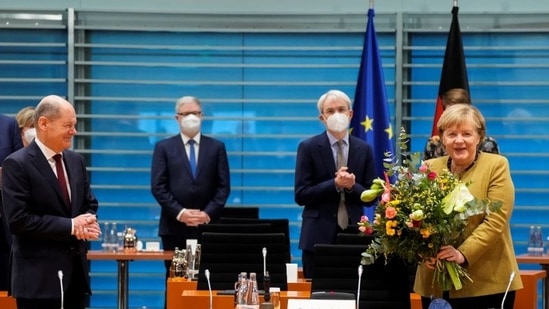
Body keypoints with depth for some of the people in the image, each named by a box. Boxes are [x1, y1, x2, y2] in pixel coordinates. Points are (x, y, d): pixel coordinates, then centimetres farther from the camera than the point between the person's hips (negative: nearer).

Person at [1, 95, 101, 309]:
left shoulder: (76, 161, 12)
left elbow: (89, 204, 19)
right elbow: (18, 220, -18)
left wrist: (86, 223, -6)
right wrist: (70, 226, -17)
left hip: (75, 270, 7)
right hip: (38, 274, -7)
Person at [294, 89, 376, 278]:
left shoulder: (364, 149, 8)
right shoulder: (308, 148, 0)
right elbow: (301, 195, -6)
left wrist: (352, 186, -12)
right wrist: (335, 184, -16)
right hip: (319, 235, -2)